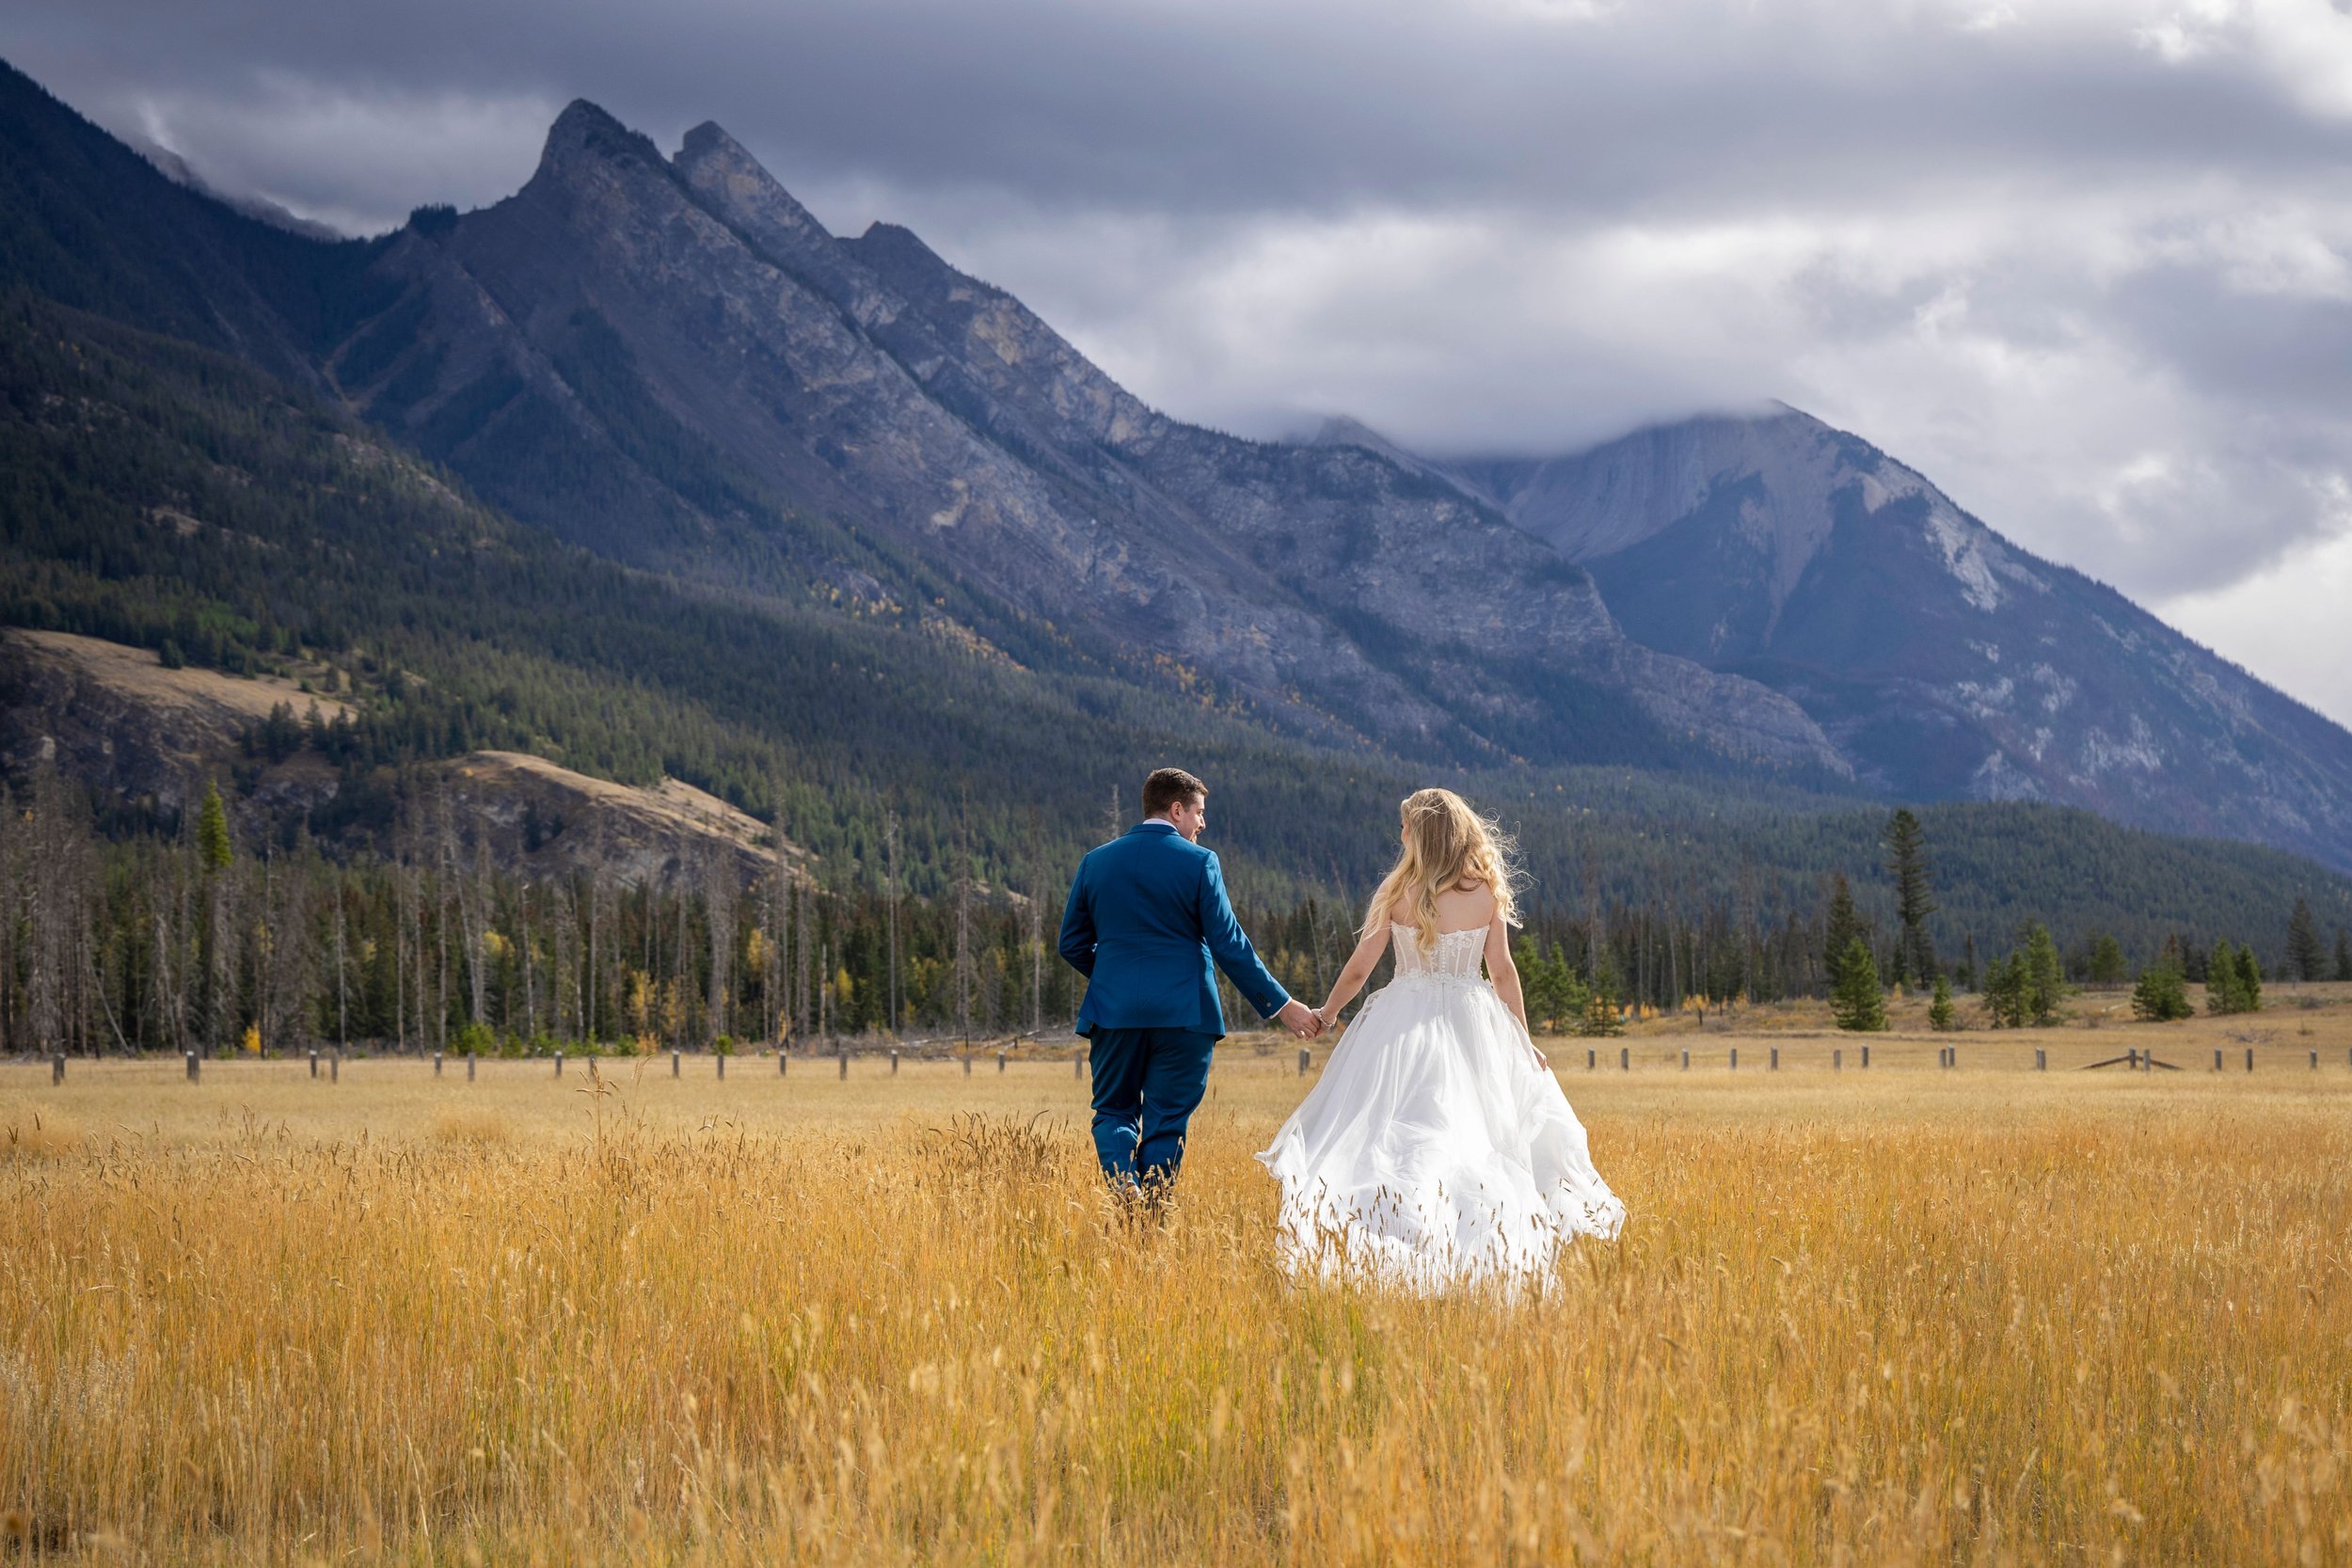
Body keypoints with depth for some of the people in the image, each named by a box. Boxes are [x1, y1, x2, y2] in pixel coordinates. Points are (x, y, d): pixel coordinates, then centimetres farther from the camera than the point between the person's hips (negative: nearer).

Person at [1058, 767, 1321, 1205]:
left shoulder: (1096, 861, 7)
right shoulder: (1198, 862, -4)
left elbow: (1072, 944, 9)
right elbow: (1229, 945, -7)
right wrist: (1281, 1005, -1)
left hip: (1113, 1009, 2)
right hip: (1183, 1012, -2)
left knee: (1114, 1113, 13)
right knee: (1165, 1124, 6)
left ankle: (1123, 1188, -13)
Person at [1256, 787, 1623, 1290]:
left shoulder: (1398, 894, -5)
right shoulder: (1487, 893, -2)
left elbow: (1358, 969, -1)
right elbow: (1503, 973, 1)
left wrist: (1326, 1013, 17)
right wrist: (1524, 1042, 11)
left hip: (1405, 1022, -2)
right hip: (1472, 1023, 2)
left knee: (1399, 1133, 0)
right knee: (1480, 1132, 8)